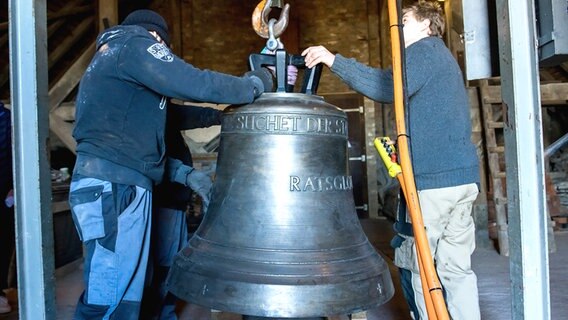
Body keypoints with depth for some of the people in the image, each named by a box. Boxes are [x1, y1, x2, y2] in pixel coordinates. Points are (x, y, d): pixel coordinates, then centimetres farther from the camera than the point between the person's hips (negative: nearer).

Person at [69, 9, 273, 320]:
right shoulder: (135, 44, 2)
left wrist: (185, 174, 17)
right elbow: (195, 84, -13)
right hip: (114, 186, -10)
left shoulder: (107, 56, 30)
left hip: (111, 185, 10)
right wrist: (255, 84, 3)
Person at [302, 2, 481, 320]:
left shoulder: (425, 48, -3)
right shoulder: (443, 56, 28)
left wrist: (334, 60, -18)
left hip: (437, 177, -9)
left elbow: (389, 87, -19)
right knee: (457, 266, 10)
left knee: (419, 263, 2)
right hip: (464, 174, 9)